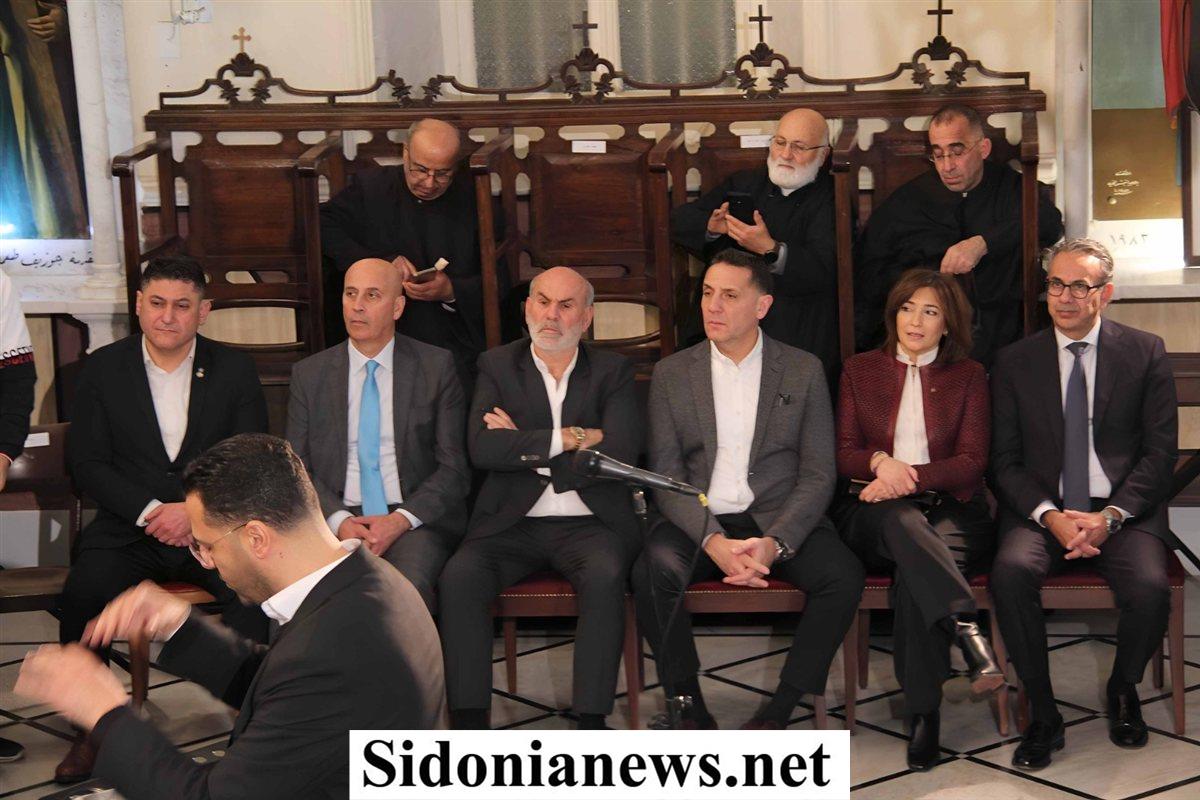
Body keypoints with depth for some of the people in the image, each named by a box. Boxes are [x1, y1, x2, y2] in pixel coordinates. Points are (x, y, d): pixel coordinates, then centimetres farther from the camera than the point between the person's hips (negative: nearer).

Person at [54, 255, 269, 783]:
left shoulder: (234, 370, 6)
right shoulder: (102, 369, 6)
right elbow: (87, 463, 1)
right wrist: (151, 511, -13)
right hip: (129, 529, 1)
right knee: (84, 591, -28)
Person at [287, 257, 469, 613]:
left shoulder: (436, 367, 7)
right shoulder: (309, 374, 12)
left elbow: (453, 467, 3)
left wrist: (402, 519, -12)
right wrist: (339, 521, -11)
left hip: (414, 520, -1)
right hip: (336, 519, 1)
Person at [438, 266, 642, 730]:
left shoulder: (613, 371, 10)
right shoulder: (497, 366, 11)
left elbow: (620, 454, -8)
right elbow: (482, 449, -6)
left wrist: (523, 447, -5)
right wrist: (569, 438, -9)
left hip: (588, 523, -1)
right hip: (511, 522, 1)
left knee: (605, 575, -33)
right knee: (459, 577, -27)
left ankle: (591, 723, -28)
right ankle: (469, 723, -23)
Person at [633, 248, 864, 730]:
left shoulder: (804, 371, 6)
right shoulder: (672, 373, 8)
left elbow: (818, 475, 1)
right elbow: (666, 474, 0)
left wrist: (775, 543, -17)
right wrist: (713, 541, -17)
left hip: (779, 519, 0)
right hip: (698, 521, 0)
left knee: (843, 576, -28)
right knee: (654, 571, -32)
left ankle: (779, 711, -14)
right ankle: (688, 706, -13)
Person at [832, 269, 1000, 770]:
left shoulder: (968, 376, 15)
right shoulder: (859, 371, 18)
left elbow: (972, 462, 3)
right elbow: (843, 454, 11)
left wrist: (910, 478, -13)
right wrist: (880, 462, -13)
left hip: (950, 508, 0)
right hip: (874, 513, 1)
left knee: (915, 575, -36)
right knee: (901, 520, -39)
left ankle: (923, 713, -35)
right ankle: (966, 629, -53)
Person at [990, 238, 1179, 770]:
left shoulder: (1145, 353, 6)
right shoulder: (1014, 362, 8)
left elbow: (1161, 451, 2)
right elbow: (1005, 461, 5)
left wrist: (1110, 516, -13)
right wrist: (1050, 516, -13)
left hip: (1123, 511, -1)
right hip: (1041, 511, 1)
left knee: (1150, 587, -30)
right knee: (1011, 572, -31)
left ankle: (1123, 689, 5)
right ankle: (1043, 716, -13)